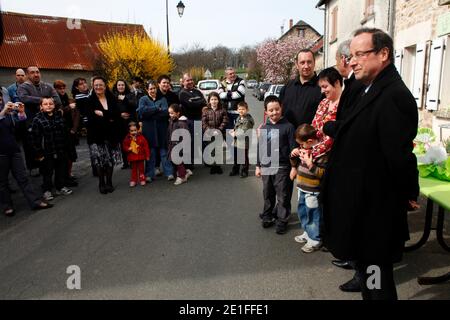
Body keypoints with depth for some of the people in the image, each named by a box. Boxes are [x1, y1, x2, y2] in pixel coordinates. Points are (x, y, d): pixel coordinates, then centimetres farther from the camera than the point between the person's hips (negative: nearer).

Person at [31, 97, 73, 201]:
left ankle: (61, 187, 29)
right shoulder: (37, 119, -9)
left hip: (61, 151, 4)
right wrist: (38, 153, -11)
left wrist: (66, 147, 9)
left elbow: (65, 133, 10)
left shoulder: (59, 116, 6)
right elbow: (35, 138, -10)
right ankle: (47, 190, 20)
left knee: (62, 170, 14)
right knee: (47, 172, 7)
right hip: (47, 152, -4)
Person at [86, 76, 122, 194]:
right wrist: (109, 119, -13)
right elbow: (91, 118, -10)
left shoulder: (111, 99, 8)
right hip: (97, 135, -2)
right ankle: (102, 183, 10)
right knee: (99, 160, -4)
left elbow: (117, 115, -5)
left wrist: (102, 114, -14)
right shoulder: (90, 101, 1)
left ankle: (109, 182, 18)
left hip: (111, 134, 2)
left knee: (111, 159, 3)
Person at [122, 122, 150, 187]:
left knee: (141, 169, 8)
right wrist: (128, 149, -16)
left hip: (140, 157, -1)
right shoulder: (127, 138, -1)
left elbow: (146, 147, -5)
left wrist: (147, 155, -5)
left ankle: (142, 180, 19)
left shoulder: (141, 137, -6)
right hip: (132, 157, 1)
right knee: (133, 169, 11)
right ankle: (133, 181, 19)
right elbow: (124, 146, 6)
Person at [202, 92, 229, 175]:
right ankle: (213, 166, 13)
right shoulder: (205, 110, 2)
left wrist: (219, 129, -15)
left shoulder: (222, 110, 0)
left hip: (219, 134, -1)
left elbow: (225, 121, -5)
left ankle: (217, 165, 12)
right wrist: (208, 130, -15)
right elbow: (203, 122, -2)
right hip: (209, 134, 1)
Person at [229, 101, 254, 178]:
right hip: (237, 142, 9)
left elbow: (244, 132, -24)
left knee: (244, 158, 6)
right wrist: (233, 131, 3)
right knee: (236, 156, 20)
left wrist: (235, 134, -16)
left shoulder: (248, 120, -18)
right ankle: (235, 170, 35)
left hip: (244, 143, -8)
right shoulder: (238, 118, 10)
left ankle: (244, 171, 20)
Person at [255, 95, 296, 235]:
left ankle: (282, 220, 17)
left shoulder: (288, 126, -8)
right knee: (268, 194, 16)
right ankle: (267, 216, 31)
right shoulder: (263, 128, 7)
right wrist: (258, 166, 12)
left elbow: (293, 148, -8)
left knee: (283, 196, 4)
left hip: (282, 168, -5)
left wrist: (294, 167, -10)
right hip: (266, 167, 5)